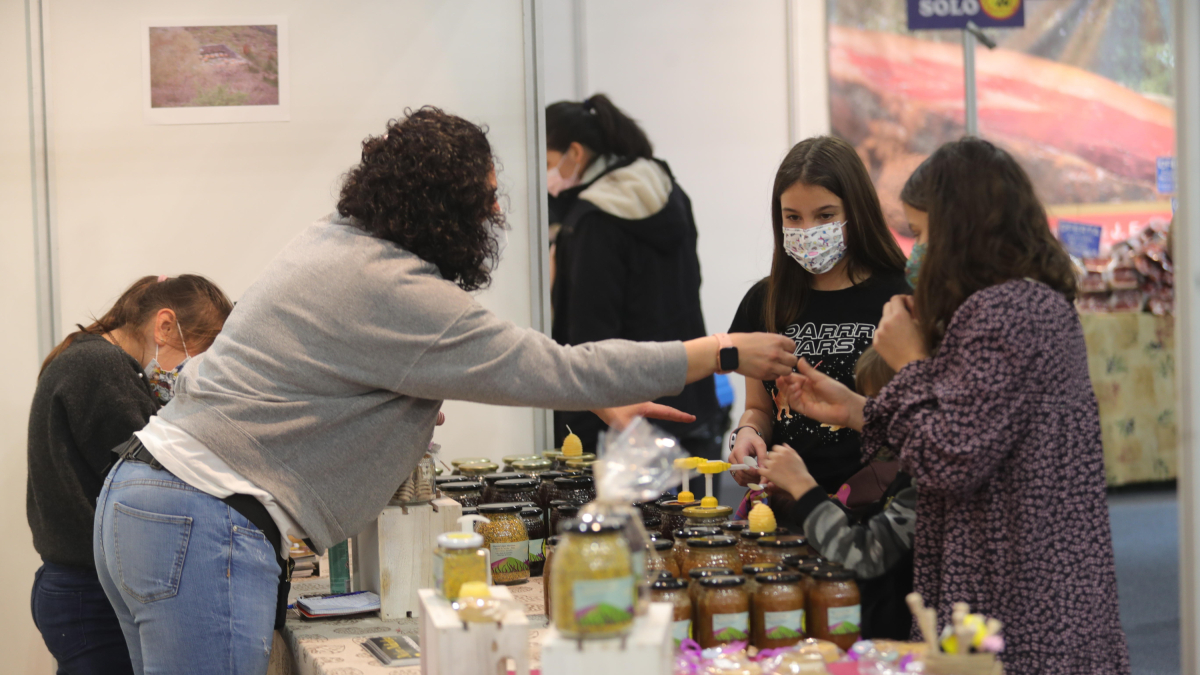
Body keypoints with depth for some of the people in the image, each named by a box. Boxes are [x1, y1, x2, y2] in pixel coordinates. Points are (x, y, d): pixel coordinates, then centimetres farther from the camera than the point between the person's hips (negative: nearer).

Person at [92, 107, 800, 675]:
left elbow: (478, 358, 25)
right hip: (207, 525, -10)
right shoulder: (396, 294, -16)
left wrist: (600, 400, 23)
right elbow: (561, 369, -13)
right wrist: (727, 354, -3)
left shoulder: (336, 241, 13)